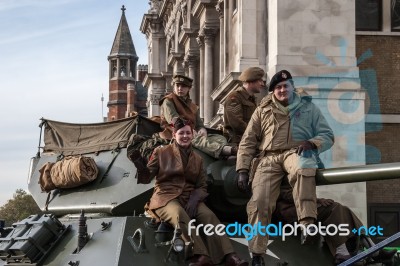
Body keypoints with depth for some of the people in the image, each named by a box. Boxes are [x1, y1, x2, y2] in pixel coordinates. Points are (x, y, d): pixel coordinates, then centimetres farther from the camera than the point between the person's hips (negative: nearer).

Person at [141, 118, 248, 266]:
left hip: (190, 198, 4)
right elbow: (146, 178, 3)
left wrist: (194, 199, -8)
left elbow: (202, 186, 14)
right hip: (166, 197, -4)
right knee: (179, 215, -38)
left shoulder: (197, 159, 19)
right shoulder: (161, 152, 7)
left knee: (209, 215, -28)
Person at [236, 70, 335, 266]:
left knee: (303, 167, -41)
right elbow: (248, 141, 15)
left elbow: (328, 136, 13)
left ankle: (307, 223, -48)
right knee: (259, 201, -21)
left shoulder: (308, 107, 17)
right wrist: (243, 170, 3)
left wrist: (312, 143, -11)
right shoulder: (263, 110, 19)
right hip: (268, 157, 2)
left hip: (295, 152, -1)